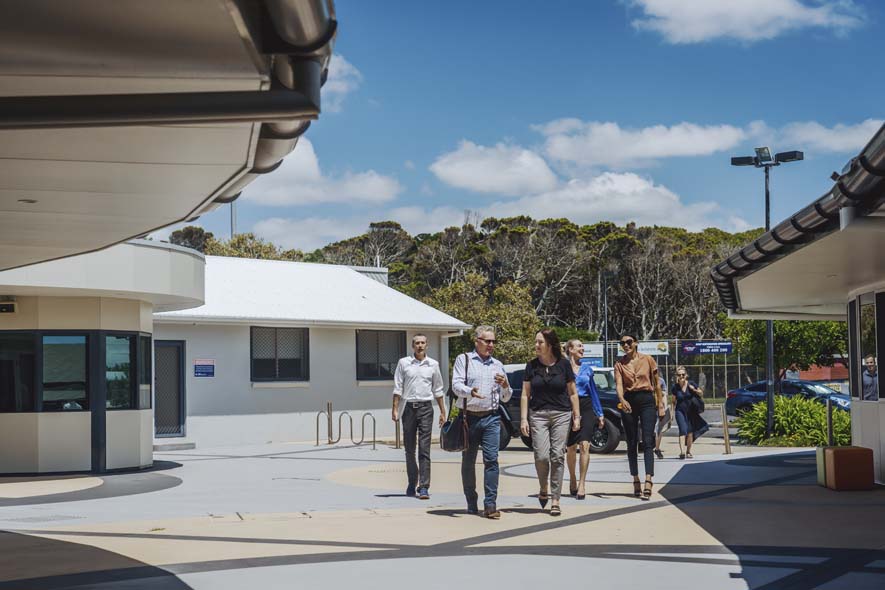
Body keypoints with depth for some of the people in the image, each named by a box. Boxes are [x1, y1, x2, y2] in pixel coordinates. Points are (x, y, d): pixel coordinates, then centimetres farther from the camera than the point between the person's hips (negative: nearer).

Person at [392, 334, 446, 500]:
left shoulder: (433, 365, 7)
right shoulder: (403, 363, 4)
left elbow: (438, 390, 13)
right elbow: (397, 388, 5)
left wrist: (443, 412, 11)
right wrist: (395, 409, -3)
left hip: (425, 407, -1)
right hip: (408, 407, 1)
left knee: (424, 449, -7)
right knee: (409, 449, 8)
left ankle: (424, 487, -10)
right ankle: (412, 483, 23)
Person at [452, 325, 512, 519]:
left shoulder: (497, 365, 16)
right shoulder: (463, 360, 5)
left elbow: (506, 398, 18)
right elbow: (456, 385, -9)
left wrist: (505, 385, -4)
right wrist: (470, 392, -30)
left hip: (491, 418, 2)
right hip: (470, 417, -2)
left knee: (491, 459, -11)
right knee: (468, 462, 5)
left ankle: (490, 504, -12)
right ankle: (471, 504, 17)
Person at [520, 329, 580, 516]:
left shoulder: (563, 364, 0)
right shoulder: (532, 366, 4)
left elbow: (573, 393, 7)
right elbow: (525, 394, 7)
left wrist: (577, 417, 3)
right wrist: (523, 419, 0)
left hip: (561, 415, -1)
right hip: (538, 415, 1)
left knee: (557, 456, -4)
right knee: (541, 456, -9)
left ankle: (555, 500, 2)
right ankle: (544, 488, 19)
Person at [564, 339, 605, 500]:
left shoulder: (587, 368, 11)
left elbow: (593, 391, 16)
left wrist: (600, 414, 15)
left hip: (586, 408, 2)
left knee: (585, 445, -11)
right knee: (571, 448, 8)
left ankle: (581, 485, -10)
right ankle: (572, 479, 30)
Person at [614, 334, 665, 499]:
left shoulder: (647, 360, 2)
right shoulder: (619, 364, 4)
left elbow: (656, 382, 8)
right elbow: (618, 384, -9)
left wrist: (660, 403, 5)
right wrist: (621, 399, -28)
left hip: (647, 400, -2)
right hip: (629, 402, 2)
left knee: (647, 442, -12)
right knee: (631, 443, 6)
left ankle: (648, 481, -22)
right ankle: (636, 481, 15)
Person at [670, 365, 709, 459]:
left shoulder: (691, 384, -5)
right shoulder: (675, 387, -4)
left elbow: (701, 393, 6)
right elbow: (674, 401, 6)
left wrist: (694, 390, -14)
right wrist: (672, 413, 3)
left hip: (691, 411, 2)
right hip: (680, 411, -2)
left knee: (690, 432, 6)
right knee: (683, 430, -17)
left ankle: (688, 451, 22)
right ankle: (682, 452, -26)